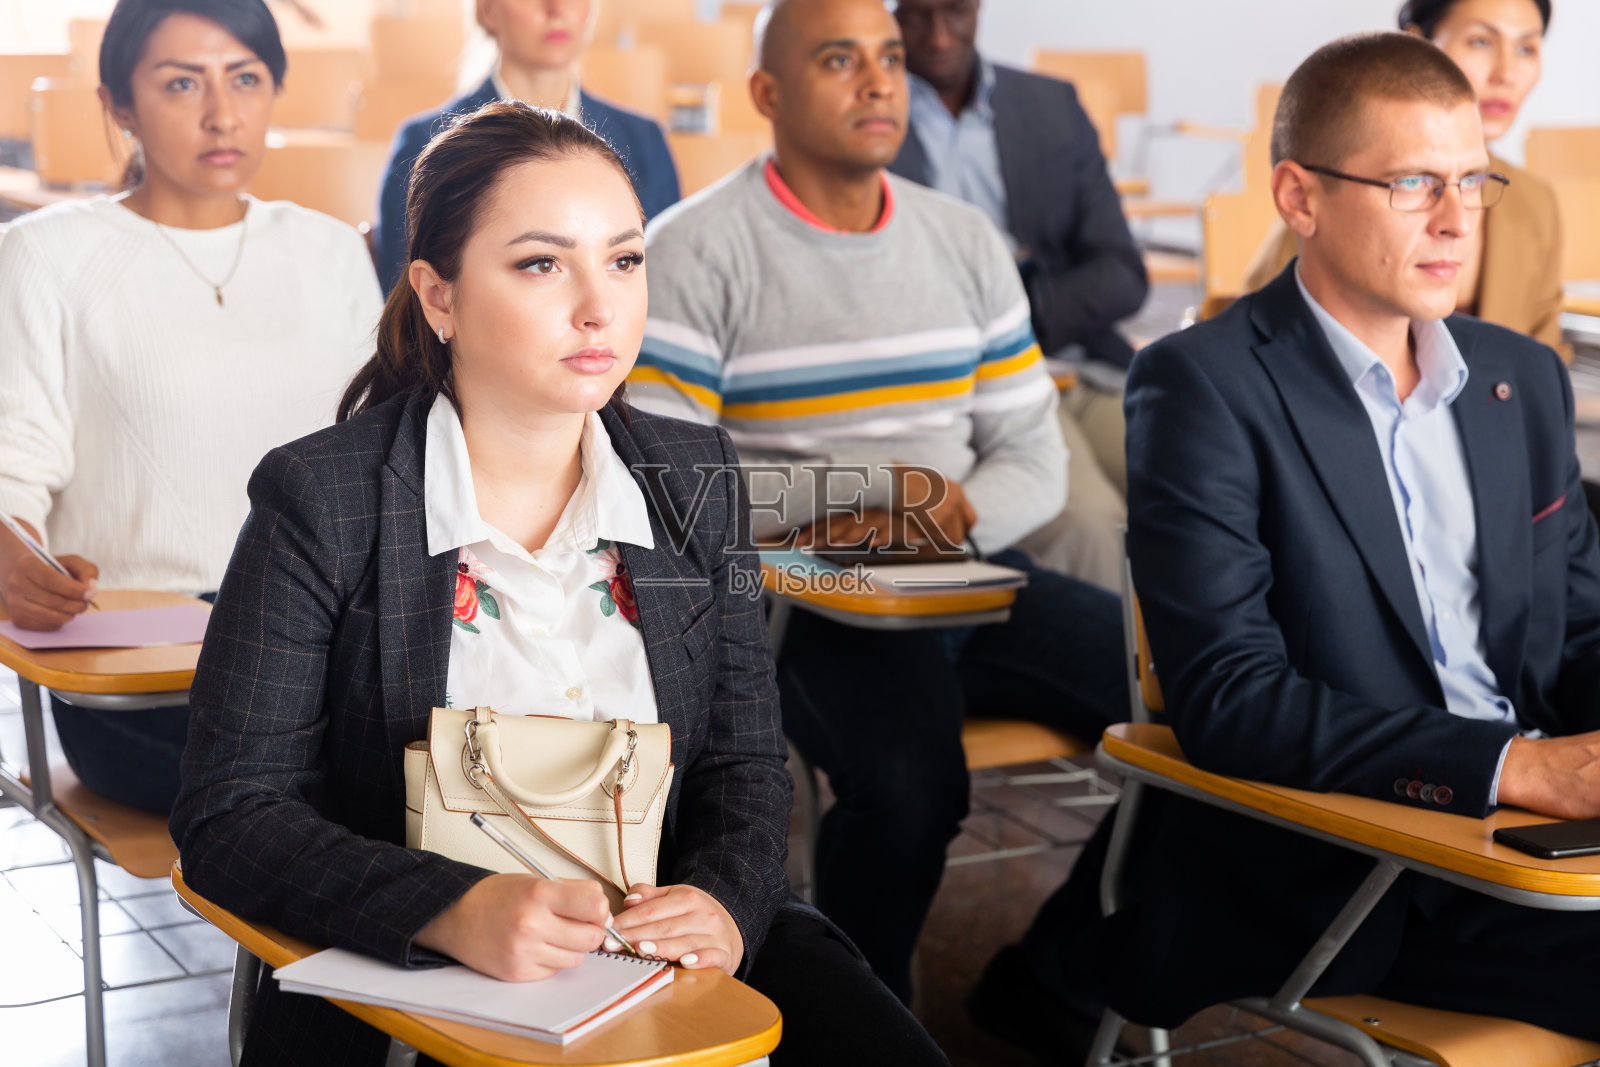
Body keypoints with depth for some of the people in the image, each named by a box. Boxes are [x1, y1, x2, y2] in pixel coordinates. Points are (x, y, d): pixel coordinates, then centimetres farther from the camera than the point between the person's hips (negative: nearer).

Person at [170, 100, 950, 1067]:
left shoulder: (696, 481, 7)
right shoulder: (319, 504, -6)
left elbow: (747, 763, 10)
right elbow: (232, 814, -9)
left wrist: (724, 901, -13)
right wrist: (456, 912, -26)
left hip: (668, 953, 3)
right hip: (394, 982, -2)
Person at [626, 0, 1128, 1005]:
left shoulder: (966, 241, 13)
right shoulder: (695, 252, -4)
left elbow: (1035, 462, 12)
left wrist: (949, 517, -12)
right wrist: (888, 486, -14)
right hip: (792, 590, -5)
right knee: (911, 778, -34)